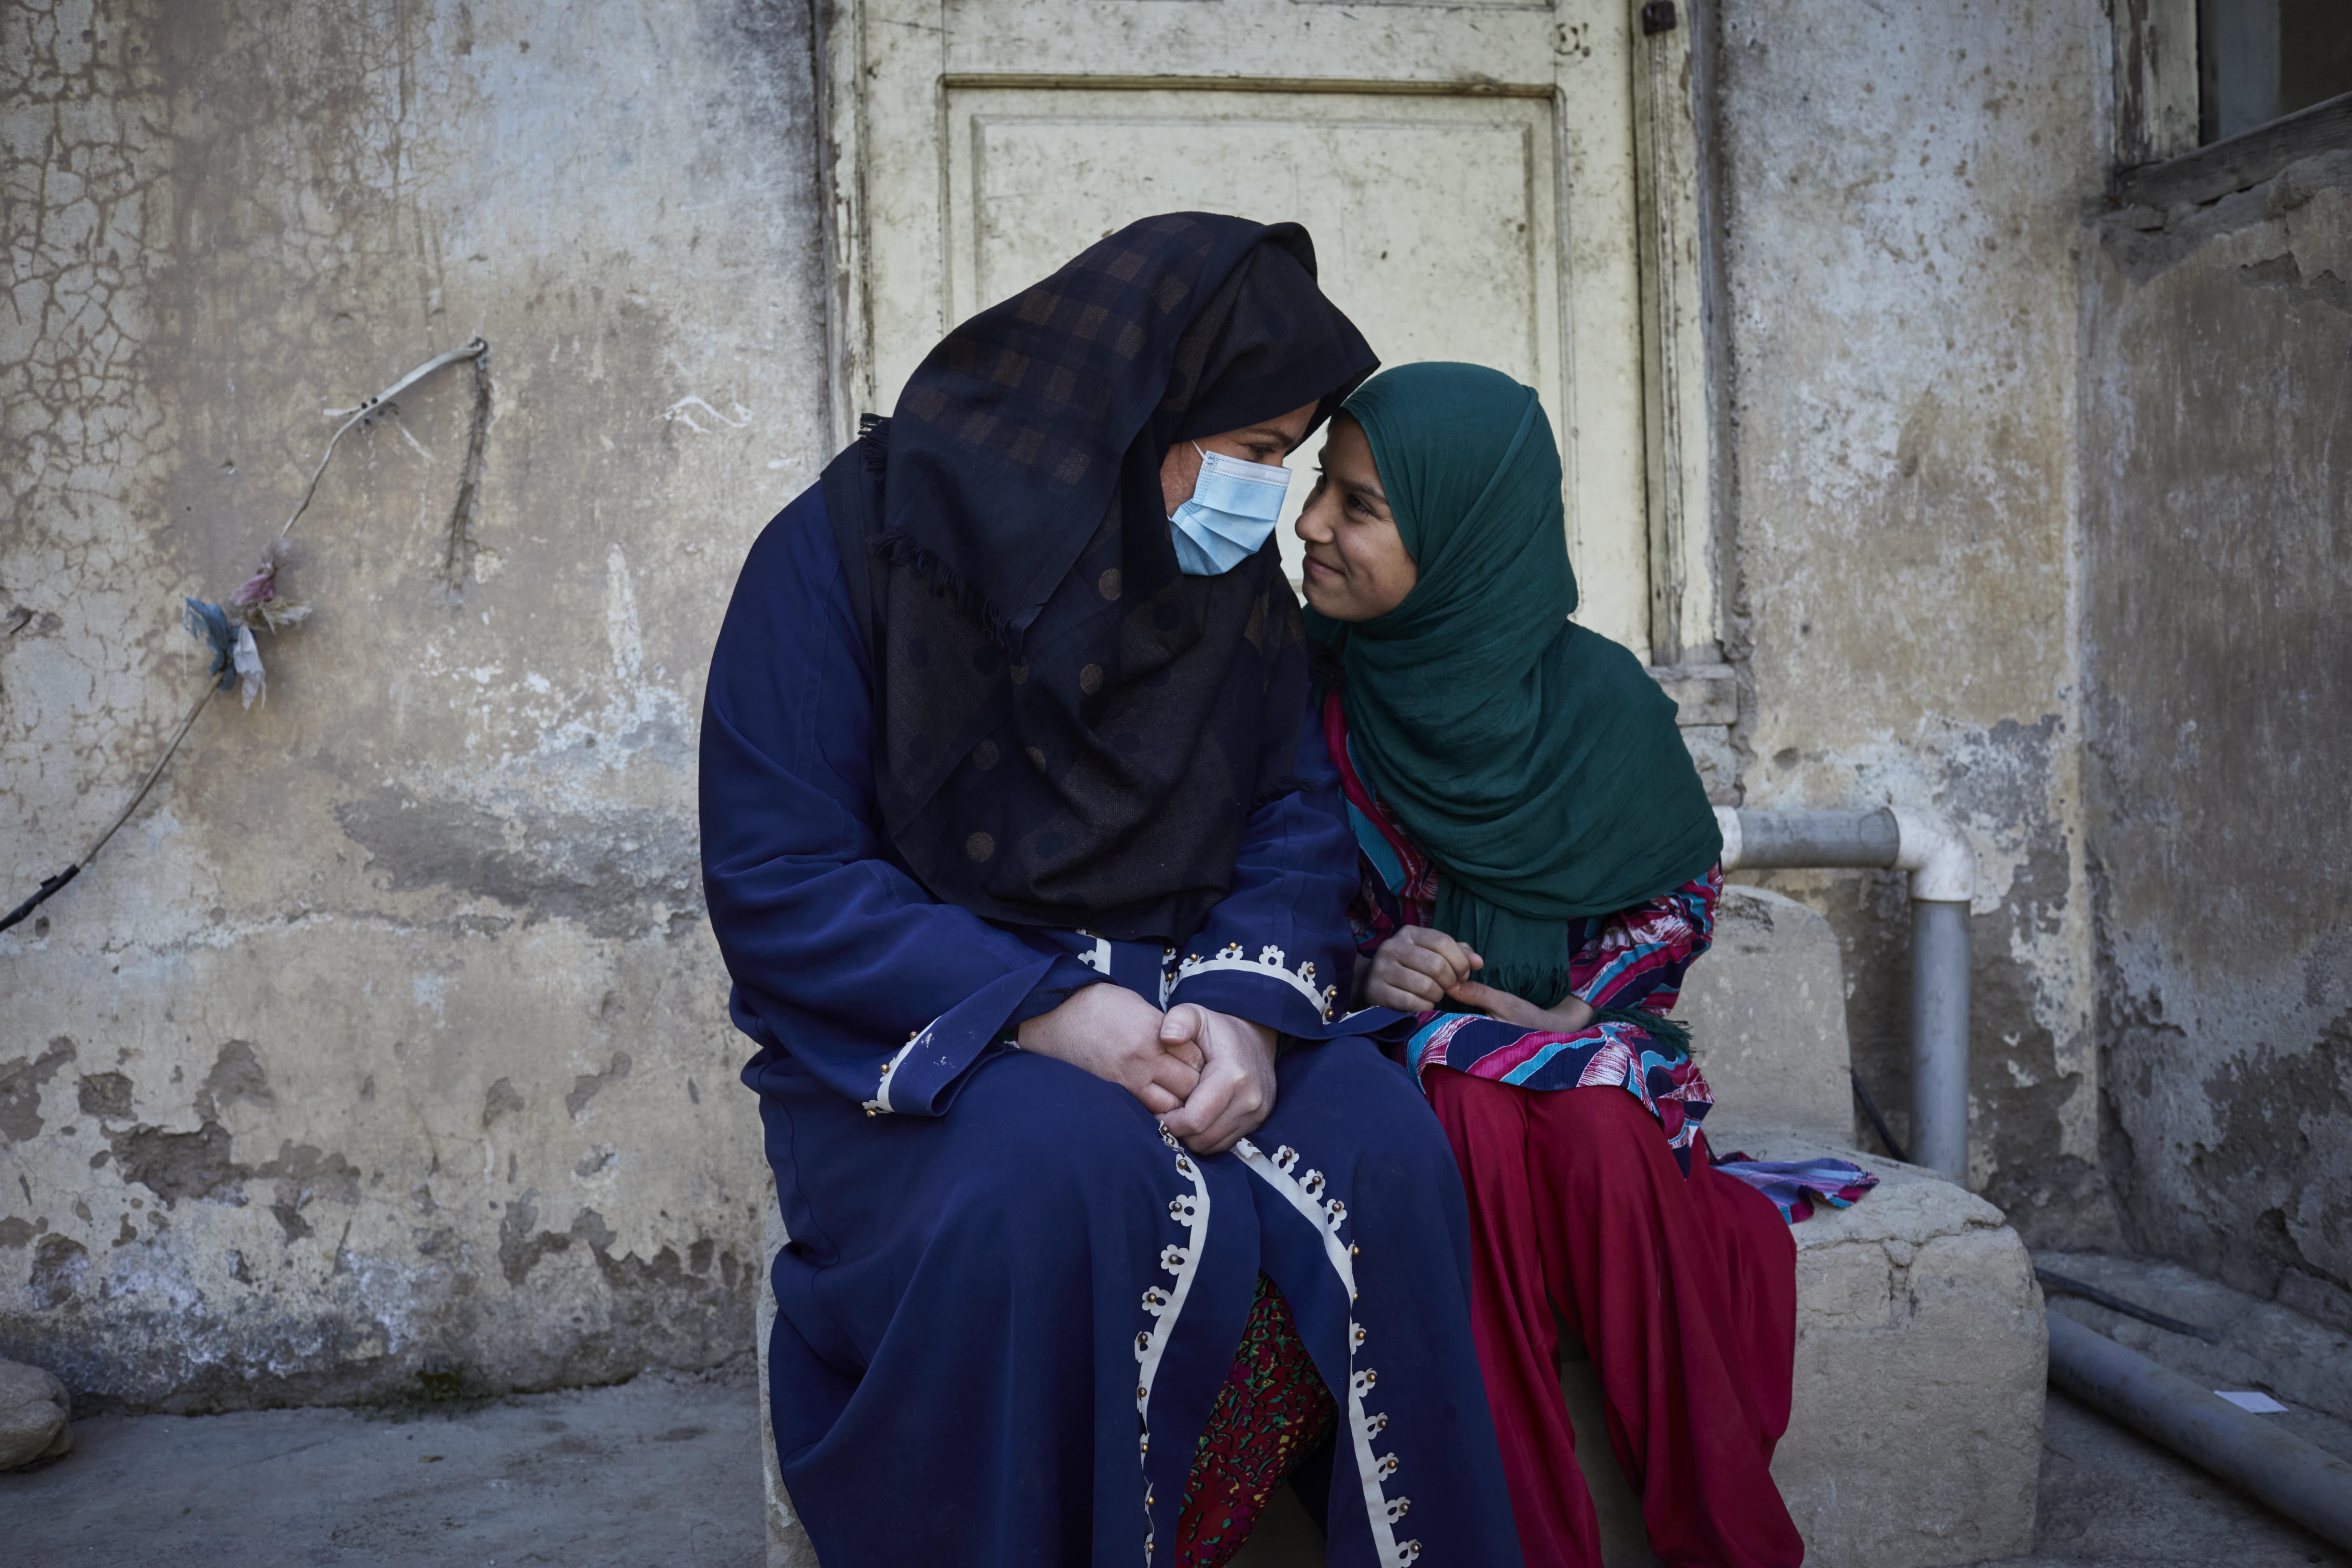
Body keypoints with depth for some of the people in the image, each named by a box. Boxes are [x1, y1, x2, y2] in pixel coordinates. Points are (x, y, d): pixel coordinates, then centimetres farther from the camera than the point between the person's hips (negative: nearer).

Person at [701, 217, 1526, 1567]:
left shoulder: (1239, 587, 8)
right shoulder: (855, 545, -9)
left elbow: (1298, 820, 4)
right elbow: (773, 879, -13)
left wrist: (1250, 1003, -18)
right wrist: (1042, 1011, -24)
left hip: (1180, 1002, 4)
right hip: (915, 1039, -4)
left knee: (1381, 1143, -24)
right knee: (1077, 1180, -35)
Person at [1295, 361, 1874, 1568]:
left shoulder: (1596, 698, -7)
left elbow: (1681, 887, 6)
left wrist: (1574, 1012, -10)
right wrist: (1363, 973, -17)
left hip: (1577, 1030, 0)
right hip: (1397, 1046, 0)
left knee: (1596, 1121, -34)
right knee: (1473, 1102, -35)